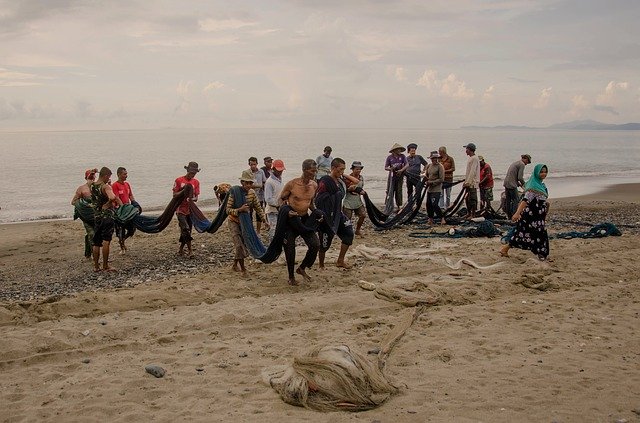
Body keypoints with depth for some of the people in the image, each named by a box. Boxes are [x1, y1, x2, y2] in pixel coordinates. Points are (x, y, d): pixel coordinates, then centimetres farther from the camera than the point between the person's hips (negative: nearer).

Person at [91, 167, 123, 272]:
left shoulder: (92, 186, 7)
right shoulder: (105, 186, -14)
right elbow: (112, 197, -32)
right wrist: (121, 204, -16)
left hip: (96, 216, 7)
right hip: (106, 215, -7)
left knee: (96, 242, 13)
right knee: (106, 241, -5)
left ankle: (96, 266, 19)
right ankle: (105, 266, -4)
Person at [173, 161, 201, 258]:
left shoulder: (196, 182, 6)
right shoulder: (179, 180, -3)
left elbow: (196, 197, 4)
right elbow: (174, 195, -4)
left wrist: (192, 198, -19)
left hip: (190, 209, 4)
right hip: (181, 209, -4)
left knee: (188, 230, 9)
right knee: (186, 229, -16)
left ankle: (181, 249, 25)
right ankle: (190, 251, -13)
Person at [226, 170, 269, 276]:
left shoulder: (252, 193, -6)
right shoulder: (235, 193, -22)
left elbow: (258, 208, 2)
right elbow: (228, 210, -21)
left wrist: (265, 221, -4)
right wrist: (240, 210, -36)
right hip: (234, 222, -5)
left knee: (245, 245, 10)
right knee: (239, 245, -15)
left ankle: (235, 264, 33)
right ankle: (243, 269, 0)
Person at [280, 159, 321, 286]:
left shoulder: (314, 185, 0)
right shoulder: (292, 184, -17)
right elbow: (281, 199, -5)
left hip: (305, 218, 5)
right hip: (291, 218, -4)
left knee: (315, 245, -7)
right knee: (290, 248, 0)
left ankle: (302, 268, 16)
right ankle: (291, 277, 19)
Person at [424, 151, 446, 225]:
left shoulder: (440, 167, -10)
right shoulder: (429, 166, 11)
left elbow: (441, 179, -13)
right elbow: (426, 175, 22)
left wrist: (432, 182, -14)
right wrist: (427, 179, -1)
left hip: (436, 189, -7)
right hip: (429, 189, 7)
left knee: (434, 205, -14)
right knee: (428, 204, 8)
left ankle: (442, 219, -3)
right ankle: (430, 219, 20)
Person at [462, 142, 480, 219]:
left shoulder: (475, 158, -13)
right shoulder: (469, 158, 17)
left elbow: (473, 171, -19)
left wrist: (468, 182, -21)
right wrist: (465, 181, 19)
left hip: (473, 183, -10)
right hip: (468, 182, 10)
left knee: (472, 199, -6)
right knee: (467, 198, 13)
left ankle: (473, 215, -2)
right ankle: (468, 213, 22)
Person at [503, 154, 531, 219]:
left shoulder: (515, 162, 21)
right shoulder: (522, 164, -8)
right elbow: (520, 177, -14)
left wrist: (519, 184, 20)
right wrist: (524, 184, 3)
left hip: (506, 183, 9)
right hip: (512, 185, -9)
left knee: (508, 200, 12)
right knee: (515, 200, -2)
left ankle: (509, 216, 18)